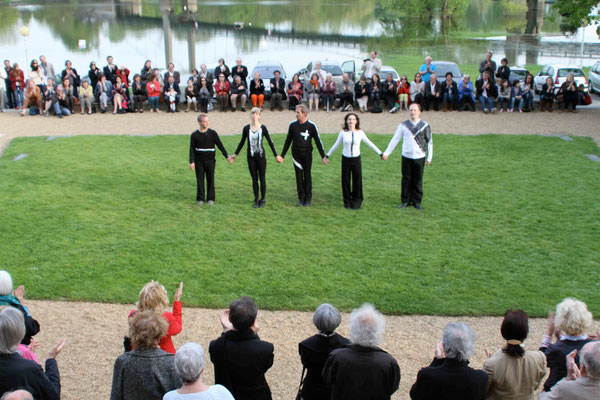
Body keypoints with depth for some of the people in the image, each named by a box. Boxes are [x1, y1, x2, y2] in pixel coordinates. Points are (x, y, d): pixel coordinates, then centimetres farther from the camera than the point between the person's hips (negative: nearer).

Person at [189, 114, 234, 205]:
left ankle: (211, 198, 10)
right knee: (200, 180, 3)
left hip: (210, 160, 0)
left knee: (210, 179, 2)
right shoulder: (194, 135, -1)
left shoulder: (212, 133, 0)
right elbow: (192, 149, 0)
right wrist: (191, 162, -7)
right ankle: (200, 198, 13)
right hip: (199, 161, 0)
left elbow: (220, 145, 0)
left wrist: (227, 156, -7)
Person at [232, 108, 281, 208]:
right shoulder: (246, 128, 0)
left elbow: (270, 142, 2)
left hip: (261, 156, -2)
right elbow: (242, 142, 13)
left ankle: (262, 200, 14)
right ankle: (256, 200, 15)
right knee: (254, 179, 6)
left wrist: (276, 155, 2)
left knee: (262, 178, 4)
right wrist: (235, 154, 18)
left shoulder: (263, 128, -5)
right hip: (251, 157, 2)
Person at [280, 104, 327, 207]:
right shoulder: (292, 125, 2)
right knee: (299, 176, 5)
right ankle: (301, 198, 13)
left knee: (307, 176, 2)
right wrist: (282, 155, 12)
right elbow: (288, 141, 12)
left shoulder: (311, 125, -6)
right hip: (296, 155, 2)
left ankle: (308, 198, 12)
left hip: (307, 155, -2)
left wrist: (323, 156, -4)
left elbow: (318, 141, -1)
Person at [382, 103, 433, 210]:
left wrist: (429, 157, 3)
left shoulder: (425, 126, 0)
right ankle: (405, 201, 16)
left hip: (419, 157, -1)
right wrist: (386, 153, 3)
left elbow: (430, 142, 5)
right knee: (406, 179, 5)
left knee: (418, 180, 6)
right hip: (406, 157, 1)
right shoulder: (403, 125, 2)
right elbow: (395, 140, 7)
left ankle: (416, 202, 17)